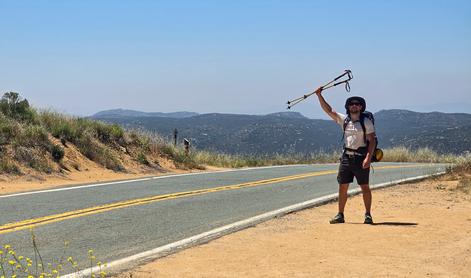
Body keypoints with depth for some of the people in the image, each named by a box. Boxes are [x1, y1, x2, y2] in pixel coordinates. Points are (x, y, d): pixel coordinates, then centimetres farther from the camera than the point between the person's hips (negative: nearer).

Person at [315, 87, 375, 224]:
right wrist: (319, 95, -5)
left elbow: (372, 141, -7)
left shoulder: (366, 122, -3)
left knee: (365, 187, 1)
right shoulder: (343, 120, 8)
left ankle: (368, 215, 8)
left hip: (361, 157, -4)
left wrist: (368, 158, -18)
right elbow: (328, 110, 5)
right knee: (342, 186, 4)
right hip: (346, 156, 4)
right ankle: (340, 215, 9)